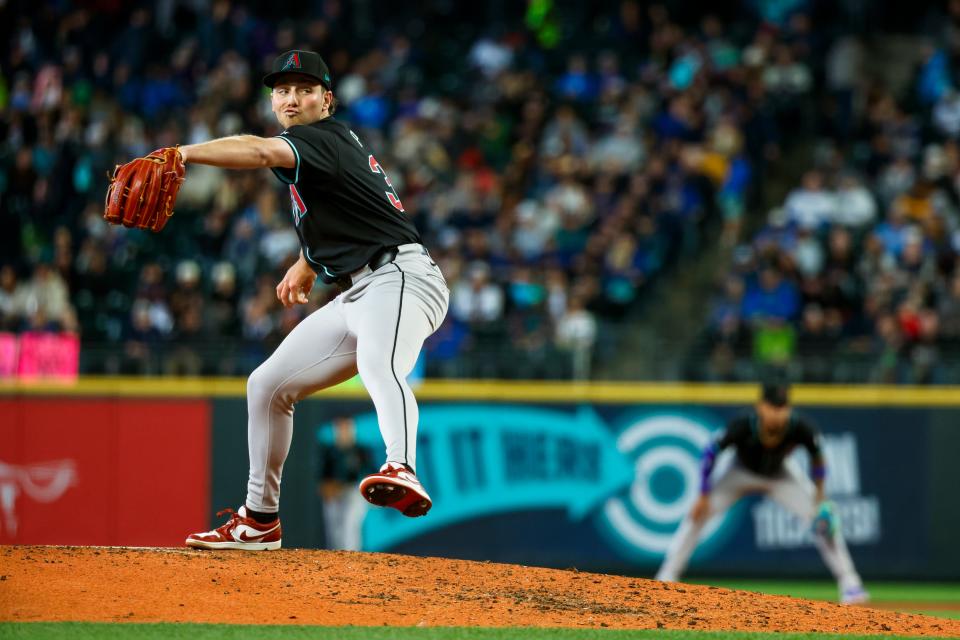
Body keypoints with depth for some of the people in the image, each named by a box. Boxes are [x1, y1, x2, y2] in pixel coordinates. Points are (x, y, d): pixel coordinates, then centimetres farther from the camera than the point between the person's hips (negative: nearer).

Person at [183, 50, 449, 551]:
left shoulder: (324, 138, -10)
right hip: (354, 296, 11)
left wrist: (181, 154, -42)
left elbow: (263, 152, -31)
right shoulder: (317, 148, 20)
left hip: (398, 279, -11)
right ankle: (259, 520, 23)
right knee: (267, 385, 14)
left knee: (380, 369, -40)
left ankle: (401, 471, -67)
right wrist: (308, 261, 34)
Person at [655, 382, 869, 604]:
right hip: (742, 474, -1)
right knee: (698, 514, -14)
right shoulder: (743, 426, -39)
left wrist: (819, 498, -15)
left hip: (781, 476, 1)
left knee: (824, 518, -14)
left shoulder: (800, 429, -35)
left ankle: (849, 583, -1)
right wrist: (704, 497, -21)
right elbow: (710, 452, -23)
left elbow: (817, 456, -13)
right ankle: (666, 578, -1)